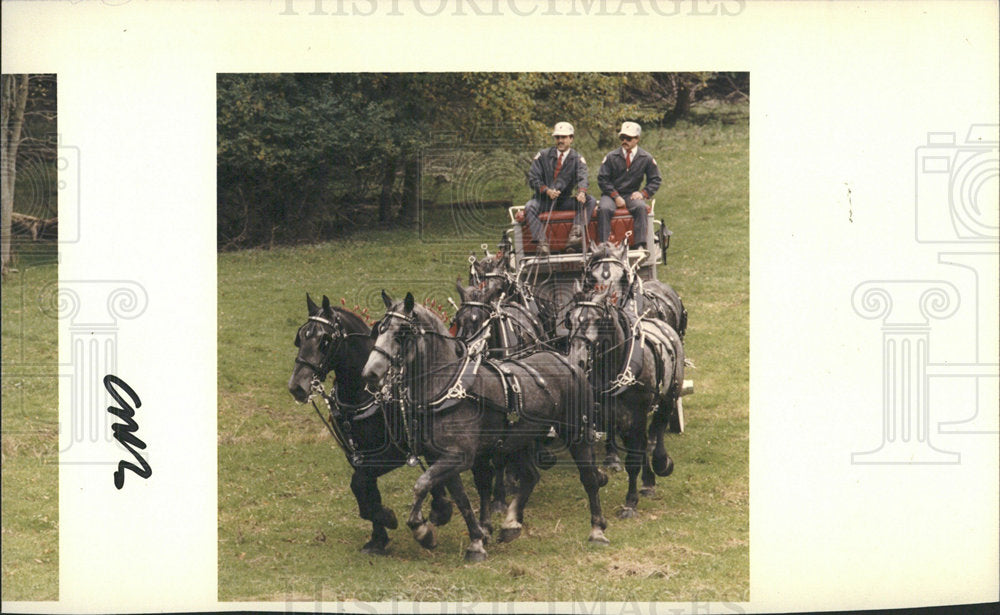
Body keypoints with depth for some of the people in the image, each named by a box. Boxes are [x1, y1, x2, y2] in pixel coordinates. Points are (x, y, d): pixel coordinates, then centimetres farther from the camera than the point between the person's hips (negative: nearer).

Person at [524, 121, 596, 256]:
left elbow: (582, 178, -13)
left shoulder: (577, 159, 6)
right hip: (544, 199, -1)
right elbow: (532, 179, -1)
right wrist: (547, 190, -21)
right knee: (529, 207, -33)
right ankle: (542, 242, -43)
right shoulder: (543, 156, 6)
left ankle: (576, 233, -41)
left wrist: (582, 192, -38)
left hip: (565, 201, 1)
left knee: (590, 201, -23)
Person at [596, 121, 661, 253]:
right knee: (604, 208, -32)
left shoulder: (646, 158, 4)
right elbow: (602, 179, 0)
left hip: (632, 195, 0)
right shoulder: (611, 157, 1)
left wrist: (643, 193, -8)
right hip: (611, 194, 0)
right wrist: (615, 196, -12)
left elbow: (655, 180, 11)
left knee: (641, 207, -33)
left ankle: (640, 245, -33)